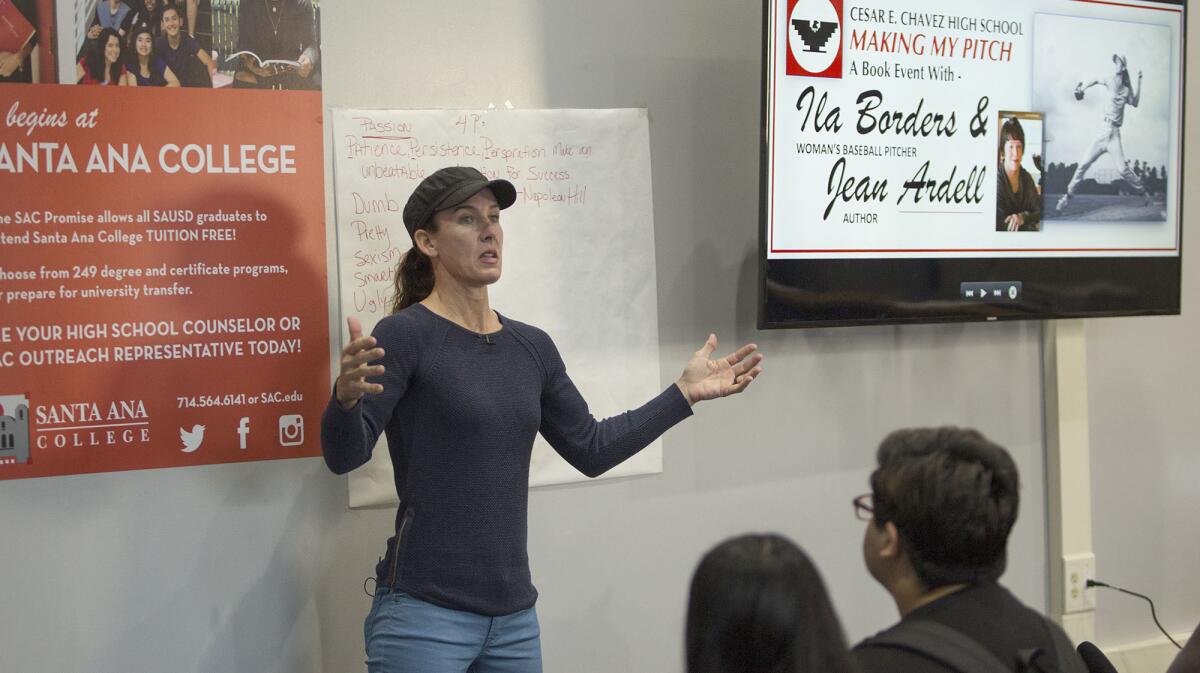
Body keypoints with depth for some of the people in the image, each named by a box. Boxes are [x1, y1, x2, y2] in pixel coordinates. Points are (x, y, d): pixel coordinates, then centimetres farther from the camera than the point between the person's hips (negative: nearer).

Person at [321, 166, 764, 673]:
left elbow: (590, 448, 17)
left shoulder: (532, 347, 9)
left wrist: (684, 392, 15)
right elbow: (344, 455, -18)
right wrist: (346, 397, -39)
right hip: (424, 614, -6)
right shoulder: (405, 336, -9)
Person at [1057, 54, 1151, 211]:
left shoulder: (1127, 90, 4)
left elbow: (1135, 103, -7)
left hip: (1115, 134, -2)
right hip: (1103, 132, 2)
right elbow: (1096, 80, 23)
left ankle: (1144, 193, 2)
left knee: (1123, 169, -14)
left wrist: (1139, 81, -5)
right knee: (1083, 164, -2)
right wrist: (1084, 87, 9)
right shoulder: (1110, 81, 6)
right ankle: (1068, 195, 8)